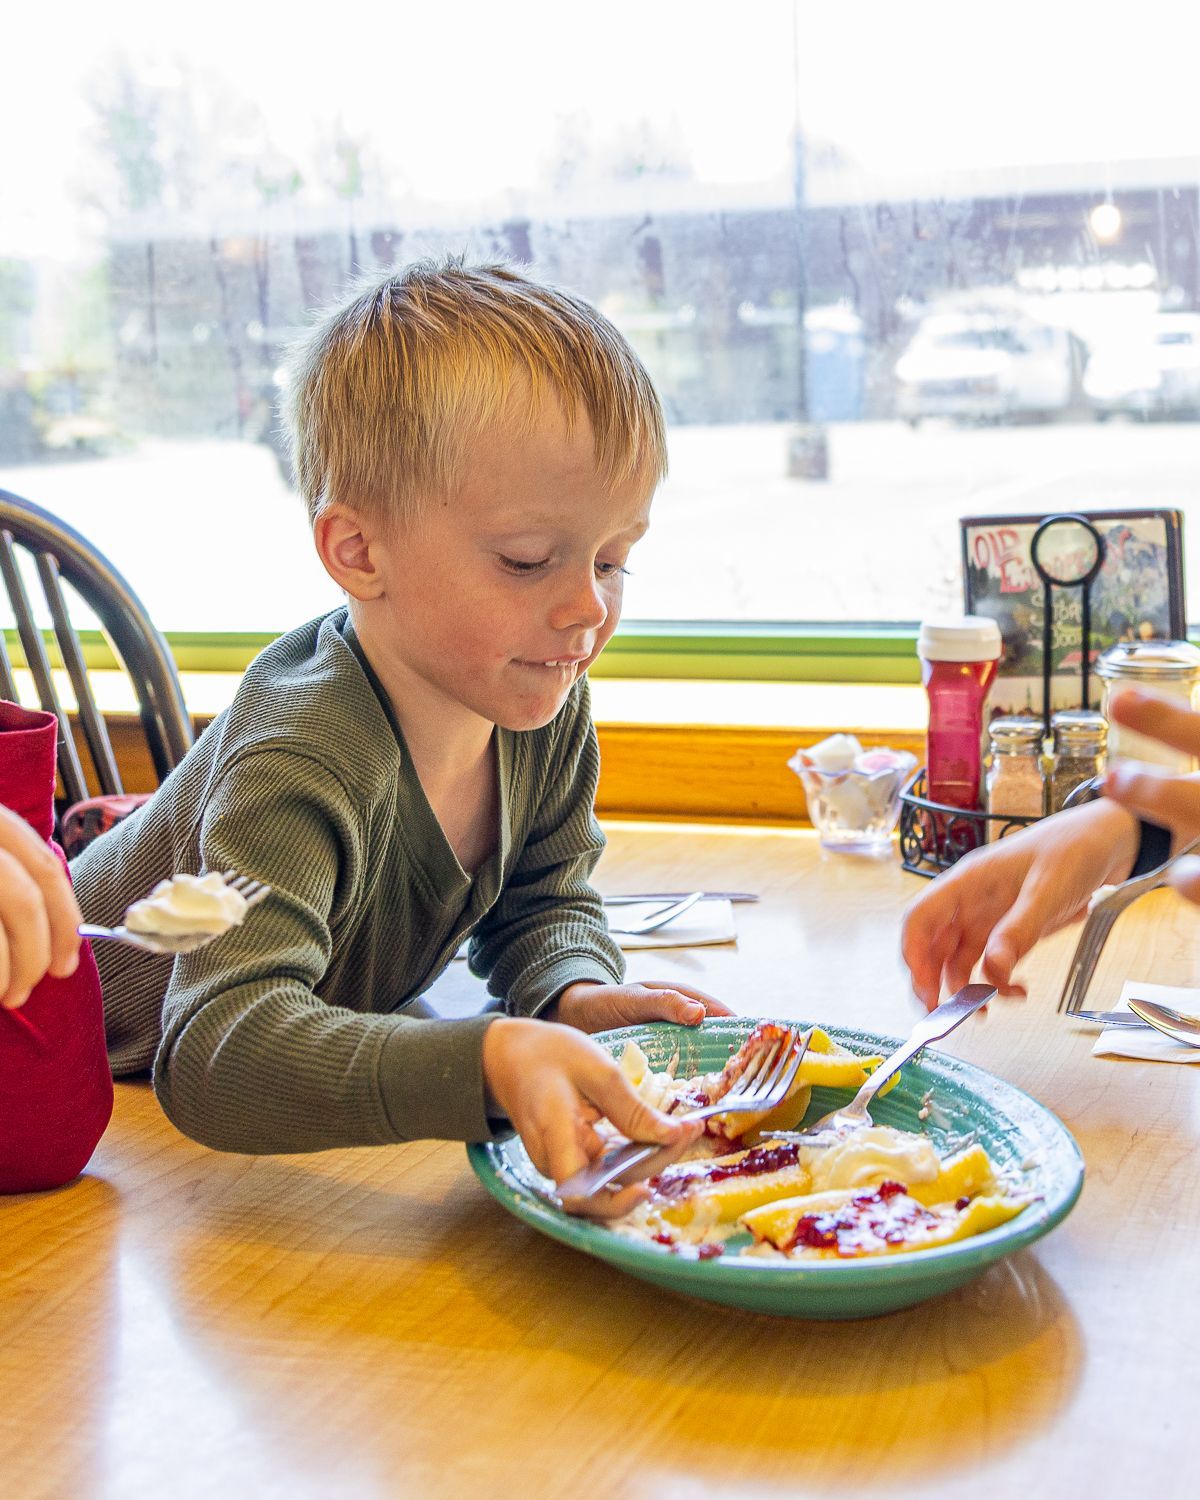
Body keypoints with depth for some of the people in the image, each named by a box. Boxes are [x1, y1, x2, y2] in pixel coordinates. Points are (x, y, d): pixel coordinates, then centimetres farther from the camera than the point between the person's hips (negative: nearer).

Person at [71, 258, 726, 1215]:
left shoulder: (545, 708, -13)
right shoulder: (301, 768, -34)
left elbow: (544, 902, 1)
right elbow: (215, 1051, -44)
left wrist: (571, 991, -20)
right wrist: (487, 1059, -55)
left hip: (335, 1021, 7)